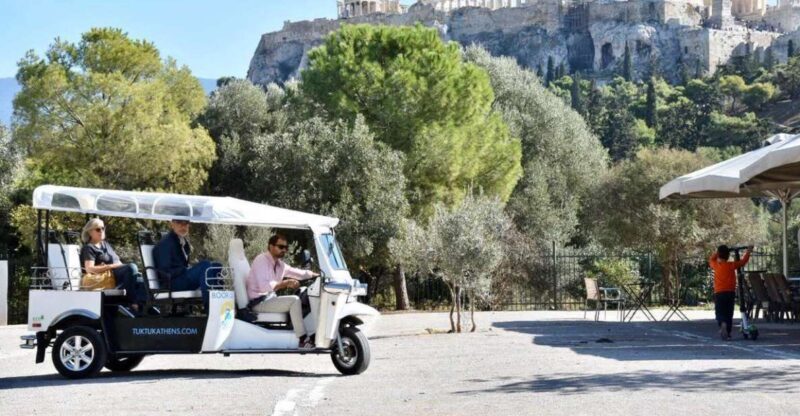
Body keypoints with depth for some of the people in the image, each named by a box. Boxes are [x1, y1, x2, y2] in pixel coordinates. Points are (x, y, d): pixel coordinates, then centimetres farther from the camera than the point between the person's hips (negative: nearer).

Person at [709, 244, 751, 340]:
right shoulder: (732, 265, 1)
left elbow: (711, 259, 24)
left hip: (719, 293, 0)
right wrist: (748, 252, 26)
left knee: (719, 313, -1)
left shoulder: (716, 265, 2)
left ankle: (722, 324, -32)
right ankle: (727, 333, 10)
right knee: (729, 314, 9)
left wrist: (716, 253, 31)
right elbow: (743, 261, 13)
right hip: (730, 292, 0)